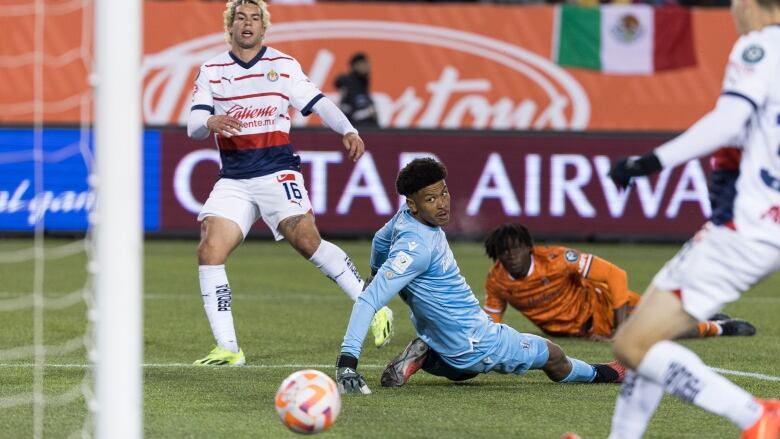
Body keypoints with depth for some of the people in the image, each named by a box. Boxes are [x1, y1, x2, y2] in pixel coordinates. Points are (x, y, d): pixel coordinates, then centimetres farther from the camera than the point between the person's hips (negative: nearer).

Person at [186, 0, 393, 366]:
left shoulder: (283, 65, 5)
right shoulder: (211, 71, 7)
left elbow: (317, 103, 2)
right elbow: (193, 127, 0)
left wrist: (348, 131, -14)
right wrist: (211, 123, -23)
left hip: (277, 172, -2)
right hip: (233, 180, 2)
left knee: (308, 242, -16)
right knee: (209, 252, -12)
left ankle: (374, 310, -3)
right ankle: (228, 348, -7)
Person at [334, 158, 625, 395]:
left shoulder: (408, 216, -7)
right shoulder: (416, 246, -34)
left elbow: (379, 242, 17)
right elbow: (367, 301, -38)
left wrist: (377, 273, 40)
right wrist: (346, 363, -44)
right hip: (473, 342, -9)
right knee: (552, 355, 11)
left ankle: (422, 355, 12)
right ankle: (595, 374, 42)